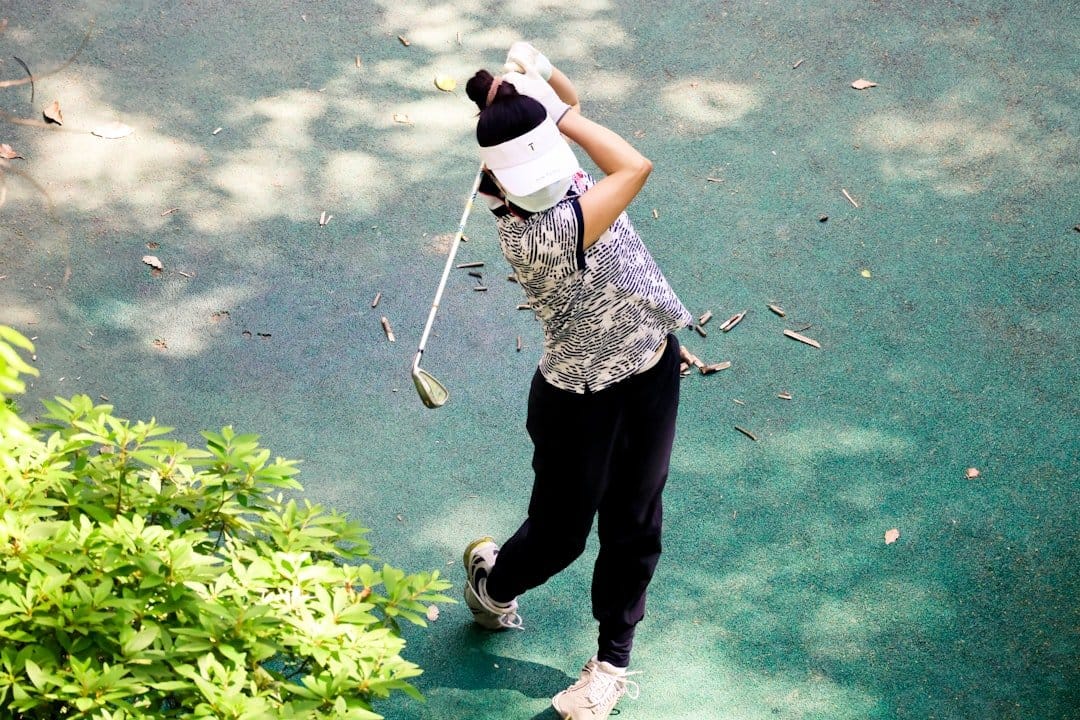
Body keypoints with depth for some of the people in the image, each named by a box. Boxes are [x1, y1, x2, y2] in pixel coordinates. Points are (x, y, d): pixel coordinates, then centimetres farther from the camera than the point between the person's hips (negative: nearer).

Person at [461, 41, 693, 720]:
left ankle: (613, 660, 38)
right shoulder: (534, 233, -34)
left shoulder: (558, 170, -11)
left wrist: (541, 73, -12)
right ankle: (493, 581, 51)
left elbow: (571, 110, 10)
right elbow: (635, 166, -36)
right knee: (560, 534, 14)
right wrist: (553, 109, -28)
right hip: (581, 398, -7)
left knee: (634, 524, 18)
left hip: (653, 366, 7)